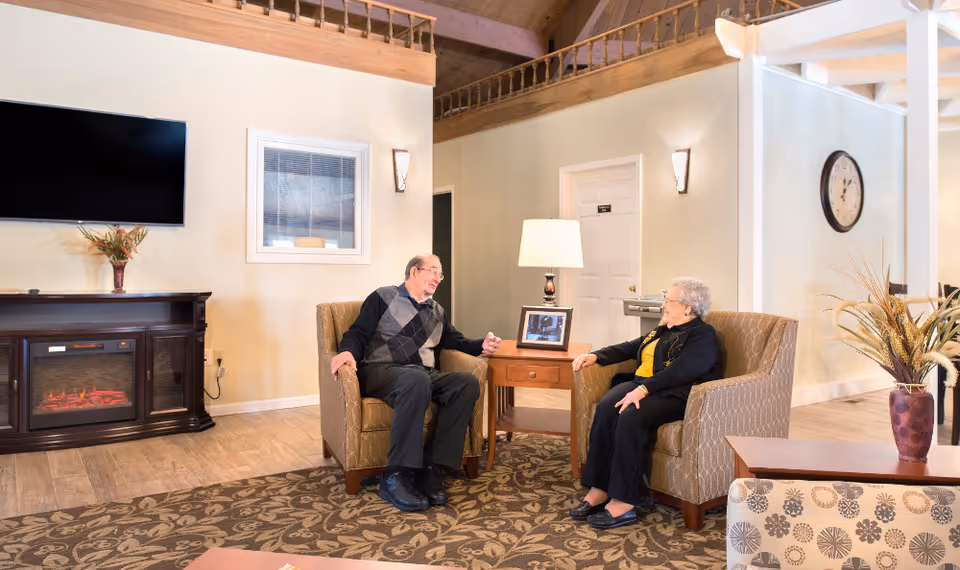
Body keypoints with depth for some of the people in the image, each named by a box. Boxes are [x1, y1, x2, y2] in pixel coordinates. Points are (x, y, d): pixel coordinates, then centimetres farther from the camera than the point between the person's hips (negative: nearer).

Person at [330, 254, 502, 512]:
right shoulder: (383, 297, 12)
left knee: (468, 382, -25)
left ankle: (433, 471, -28)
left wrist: (481, 346, 4)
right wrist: (348, 351, -19)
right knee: (417, 379, -40)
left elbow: (457, 341, 25)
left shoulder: (436, 311, 28)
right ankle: (397, 476, -35)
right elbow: (358, 333, 3)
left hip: (425, 375, 5)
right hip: (381, 370, -5)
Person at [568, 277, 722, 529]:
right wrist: (596, 356, 14)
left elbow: (680, 371, -19)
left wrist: (644, 389, -30)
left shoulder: (703, 336, -3)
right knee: (606, 407, -23)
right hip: (641, 385, 8)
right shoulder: (664, 330, 25)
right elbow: (631, 347, 27)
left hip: (674, 395, -7)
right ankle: (598, 490, -23)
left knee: (632, 417, -34)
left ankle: (623, 504, -29)